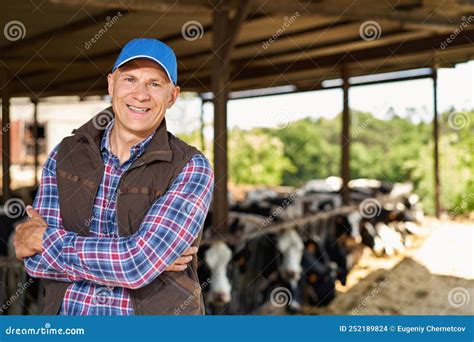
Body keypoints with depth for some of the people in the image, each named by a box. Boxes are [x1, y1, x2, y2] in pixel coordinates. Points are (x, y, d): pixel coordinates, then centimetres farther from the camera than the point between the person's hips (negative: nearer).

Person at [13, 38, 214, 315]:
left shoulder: (192, 169, -15)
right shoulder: (65, 155, -3)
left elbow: (138, 261, -24)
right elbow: (36, 259, -10)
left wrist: (47, 238, -13)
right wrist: (145, 260, -19)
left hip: (154, 308, -2)